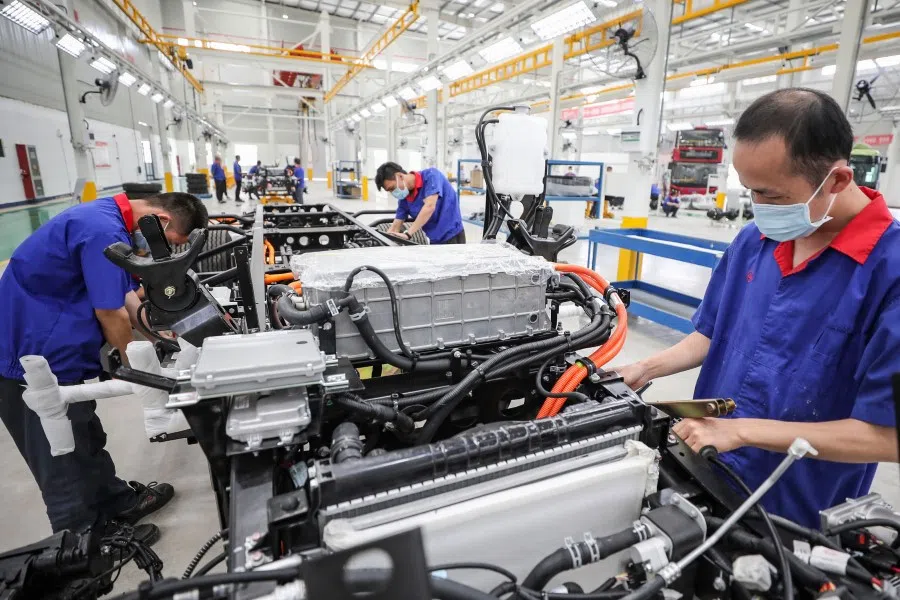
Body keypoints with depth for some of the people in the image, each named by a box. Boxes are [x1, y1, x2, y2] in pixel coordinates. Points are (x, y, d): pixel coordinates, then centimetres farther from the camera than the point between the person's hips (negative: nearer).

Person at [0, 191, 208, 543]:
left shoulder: (107, 220, 6)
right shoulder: (105, 232, -27)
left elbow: (123, 294, 9)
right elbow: (110, 313, -22)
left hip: (45, 352, 10)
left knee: (84, 439, 22)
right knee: (62, 460, 7)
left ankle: (117, 503, 39)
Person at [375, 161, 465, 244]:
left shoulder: (431, 175, -16)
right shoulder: (404, 199, 4)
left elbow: (429, 207, -27)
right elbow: (395, 227, 6)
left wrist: (407, 234, -30)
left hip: (452, 236, -6)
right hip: (434, 240, 7)